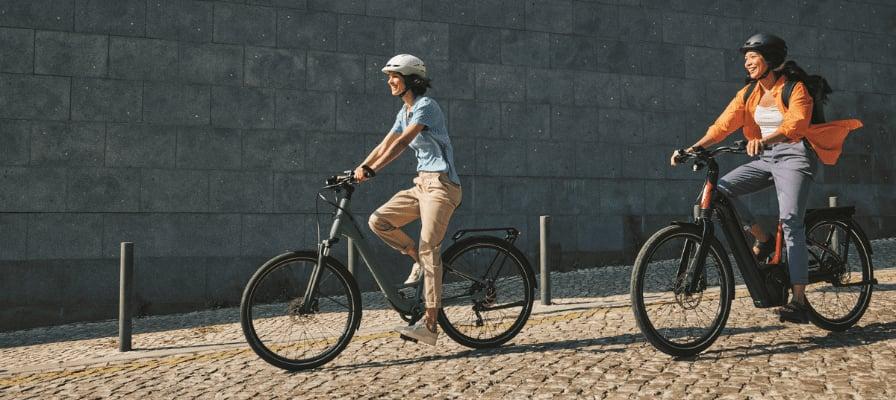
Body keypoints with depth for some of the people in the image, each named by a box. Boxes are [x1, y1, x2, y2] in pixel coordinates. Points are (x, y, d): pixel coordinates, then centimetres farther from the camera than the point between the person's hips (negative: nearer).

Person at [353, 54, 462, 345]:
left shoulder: (425, 106, -11)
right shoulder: (405, 111, 17)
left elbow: (401, 143, -23)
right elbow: (385, 145, 12)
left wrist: (370, 171, -30)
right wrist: (357, 170, 1)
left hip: (441, 184, -9)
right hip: (422, 183, 9)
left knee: (429, 247, -15)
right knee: (378, 220, -5)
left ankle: (430, 325, -16)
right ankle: (418, 259, 11)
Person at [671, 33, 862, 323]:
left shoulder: (795, 89, -6)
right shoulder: (749, 94, 10)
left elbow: (795, 123, -25)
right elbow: (723, 125, 0)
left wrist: (764, 140, -44)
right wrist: (694, 148, -16)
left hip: (794, 156, -6)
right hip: (766, 158, 6)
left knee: (790, 221, -20)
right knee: (722, 189, -15)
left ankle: (798, 302, -23)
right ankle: (762, 240, 2)